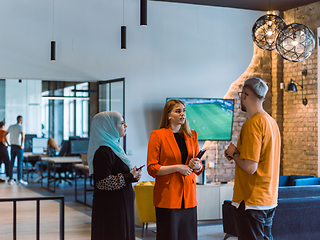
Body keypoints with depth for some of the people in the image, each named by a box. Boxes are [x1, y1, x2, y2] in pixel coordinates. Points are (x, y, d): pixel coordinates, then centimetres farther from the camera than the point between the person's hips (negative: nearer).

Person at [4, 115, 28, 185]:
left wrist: (8, 144, 13)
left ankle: (10, 178, 16)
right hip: (19, 147, -6)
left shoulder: (11, 126, 8)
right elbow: (23, 136, -28)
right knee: (19, 164, -4)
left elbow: (4, 135, 13)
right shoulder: (20, 127, -12)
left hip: (12, 147, 6)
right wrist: (21, 145, -18)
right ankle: (19, 180, -5)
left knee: (12, 163, 11)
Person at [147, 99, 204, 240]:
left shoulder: (192, 135, 13)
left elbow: (200, 168, 17)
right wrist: (177, 167, -15)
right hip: (167, 196, -5)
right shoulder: (157, 135, -3)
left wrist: (196, 165, -6)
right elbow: (152, 168, -7)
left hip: (188, 195, 5)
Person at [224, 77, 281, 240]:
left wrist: (234, 153, -6)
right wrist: (238, 153, 11)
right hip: (269, 200, 9)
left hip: (251, 201, -9)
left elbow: (250, 167, -23)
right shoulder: (271, 122, 10)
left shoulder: (252, 124, -18)